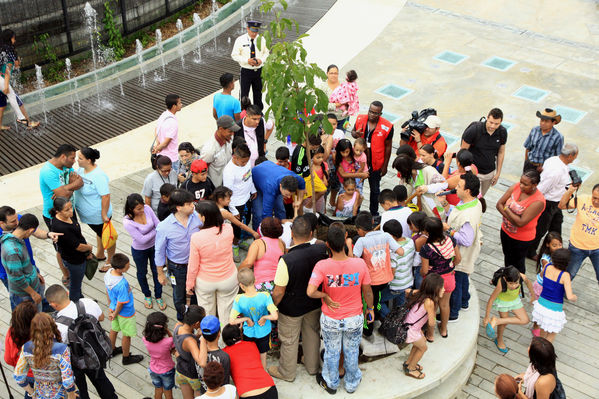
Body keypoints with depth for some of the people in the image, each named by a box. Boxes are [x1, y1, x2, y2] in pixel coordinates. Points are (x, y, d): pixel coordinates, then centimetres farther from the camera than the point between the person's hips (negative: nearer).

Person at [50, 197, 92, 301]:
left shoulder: (68, 216, -10)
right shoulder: (61, 228, -37)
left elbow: (78, 234, 6)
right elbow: (78, 247, -29)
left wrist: (87, 251, 4)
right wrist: (89, 247, -8)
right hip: (74, 261, -9)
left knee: (77, 281, 31)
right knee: (75, 285, 16)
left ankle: (80, 299, 54)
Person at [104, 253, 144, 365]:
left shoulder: (108, 273, -17)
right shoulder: (122, 284, -40)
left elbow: (107, 291, -1)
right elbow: (121, 303, -27)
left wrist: (110, 306, 10)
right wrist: (115, 314, -8)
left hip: (114, 308, 7)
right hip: (125, 313, -7)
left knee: (114, 329, 30)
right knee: (127, 335, 17)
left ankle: (112, 350, 54)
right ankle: (126, 358, 39)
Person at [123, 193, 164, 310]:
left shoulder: (147, 208, -20)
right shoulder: (127, 222, -31)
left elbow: (159, 225, -13)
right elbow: (142, 239, -28)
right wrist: (155, 231, -17)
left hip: (154, 246, 3)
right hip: (139, 251, -3)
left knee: (157, 271, 17)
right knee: (142, 273, 21)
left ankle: (158, 296, 40)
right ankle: (147, 295, 48)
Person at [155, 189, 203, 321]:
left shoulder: (197, 217, -19)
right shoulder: (164, 227, -26)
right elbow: (159, 252, -12)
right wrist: (160, 274, -4)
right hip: (177, 268, -2)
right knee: (179, 296, 21)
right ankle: (182, 320, 51)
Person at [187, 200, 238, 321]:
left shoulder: (196, 237, -28)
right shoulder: (228, 229, -22)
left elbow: (193, 266, -16)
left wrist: (189, 284, 0)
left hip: (205, 283, -1)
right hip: (229, 278, 2)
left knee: (207, 313, 23)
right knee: (226, 311, 21)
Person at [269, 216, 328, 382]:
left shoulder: (286, 260, -34)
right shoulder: (321, 250, -23)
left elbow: (279, 292, -24)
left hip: (291, 308, -4)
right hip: (314, 304, 5)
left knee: (289, 340, 19)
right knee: (312, 334, 28)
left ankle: (287, 372, 41)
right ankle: (312, 366, 49)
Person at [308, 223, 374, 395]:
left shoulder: (322, 266, -26)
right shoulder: (359, 263, -22)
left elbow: (310, 292, -35)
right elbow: (367, 291, -9)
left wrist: (325, 296, -15)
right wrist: (370, 308, 9)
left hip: (330, 320, -1)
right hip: (354, 319, 1)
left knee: (331, 352, 23)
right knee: (352, 352, 25)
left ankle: (331, 383, 47)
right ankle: (352, 384, 47)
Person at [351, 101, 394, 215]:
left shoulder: (387, 127, -17)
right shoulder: (360, 119, -8)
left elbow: (388, 147, -8)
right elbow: (353, 131, 10)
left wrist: (385, 166, -5)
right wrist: (355, 134, -17)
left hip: (376, 164, -2)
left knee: (374, 190, 16)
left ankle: (374, 213, 35)